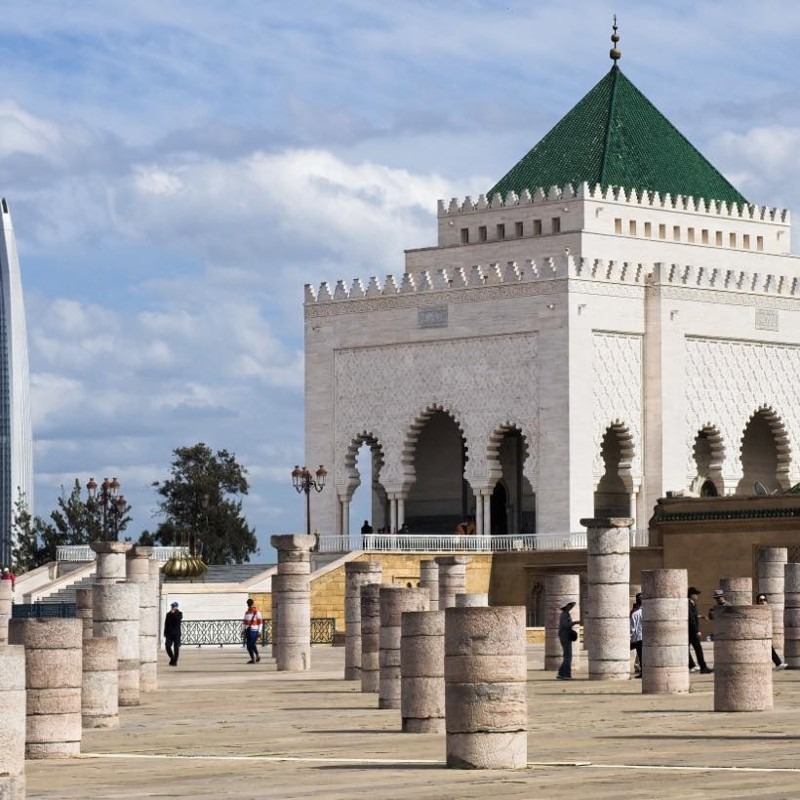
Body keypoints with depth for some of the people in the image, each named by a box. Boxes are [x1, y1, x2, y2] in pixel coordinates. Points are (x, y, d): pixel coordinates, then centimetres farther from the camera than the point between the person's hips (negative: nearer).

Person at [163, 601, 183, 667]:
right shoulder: (168, 614, 12)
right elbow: (166, 624, 13)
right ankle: (172, 658, 14)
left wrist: (174, 613, -15)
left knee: (176, 648, -2)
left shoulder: (179, 613, 2)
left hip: (176, 634, -3)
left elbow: (178, 620, -19)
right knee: (167, 646, -8)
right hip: (169, 633, 3)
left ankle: (174, 661, 5)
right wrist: (165, 633, 9)